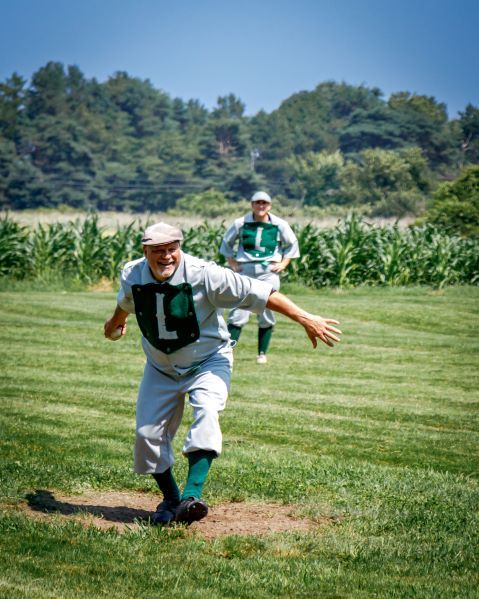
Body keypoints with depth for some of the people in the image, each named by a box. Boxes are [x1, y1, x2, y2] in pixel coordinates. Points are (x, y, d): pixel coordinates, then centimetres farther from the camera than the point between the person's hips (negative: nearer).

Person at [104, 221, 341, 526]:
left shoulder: (204, 274, -26)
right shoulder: (133, 275, -13)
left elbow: (261, 293, -27)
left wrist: (305, 319, -33)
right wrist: (117, 322, 36)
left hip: (209, 362, -4)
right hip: (160, 368, 4)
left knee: (206, 413, -30)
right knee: (148, 434, -2)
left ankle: (192, 495, -40)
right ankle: (171, 499, 17)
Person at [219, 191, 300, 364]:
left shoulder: (280, 225, 2)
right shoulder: (241, 223, 1)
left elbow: (292, 244, 15)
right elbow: (227, 243, 16)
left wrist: (283, 264, 6)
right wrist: (232, 263, 7)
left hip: (268, 272, 1)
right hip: (245, 270, -1)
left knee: (267, 314, 3)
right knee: (238, 313, -10)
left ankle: (262, 353, 14)